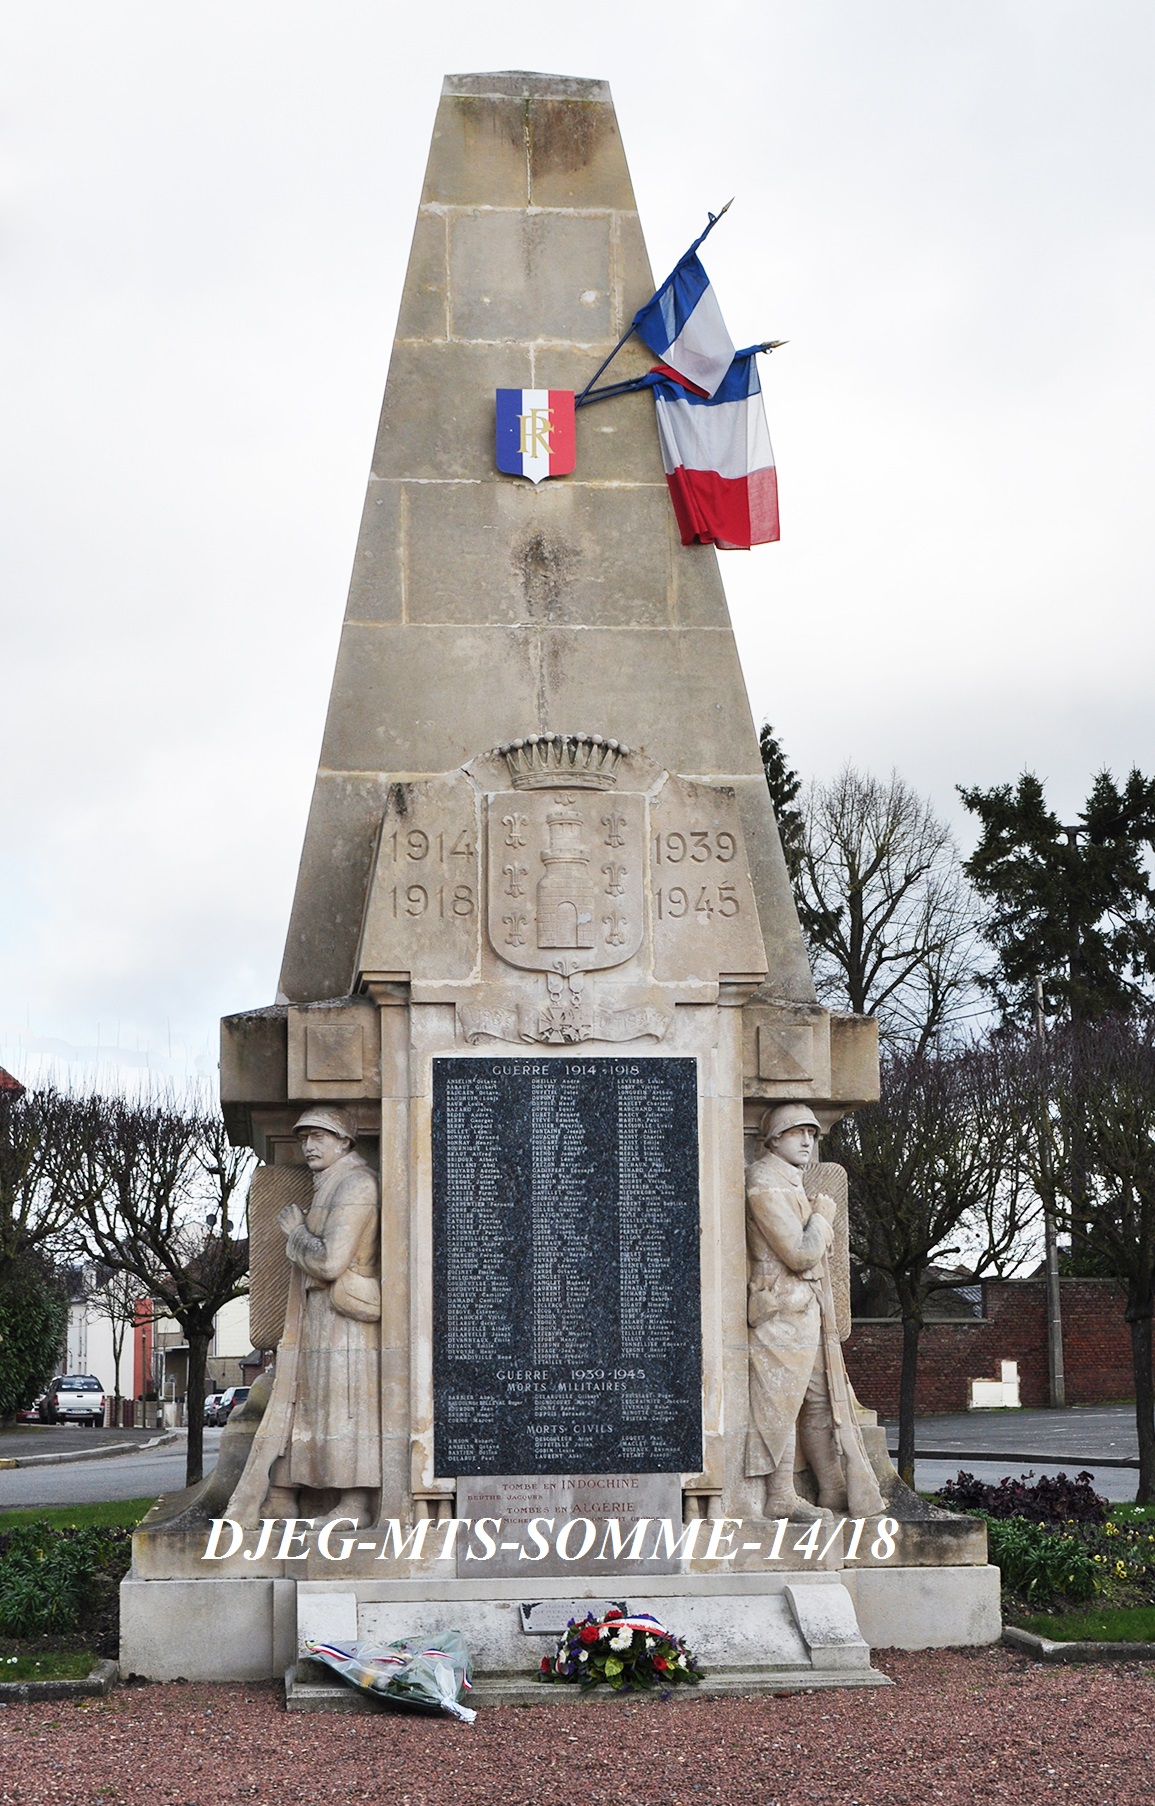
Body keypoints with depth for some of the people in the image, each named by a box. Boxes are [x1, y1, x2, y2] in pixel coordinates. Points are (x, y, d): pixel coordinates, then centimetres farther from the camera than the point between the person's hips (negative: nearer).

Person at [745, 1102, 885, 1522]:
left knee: (822, 1400, 13)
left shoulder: (791, 1183, 20)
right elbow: (801, 1255, -19)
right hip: (782, 1311, -11)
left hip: (808, 1311, 11)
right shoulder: (765, 1184, -14)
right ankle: (781, 1496, -4)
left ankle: (838, 1491, 18)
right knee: (780, 1402, -7)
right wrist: (822, 1216, -6)